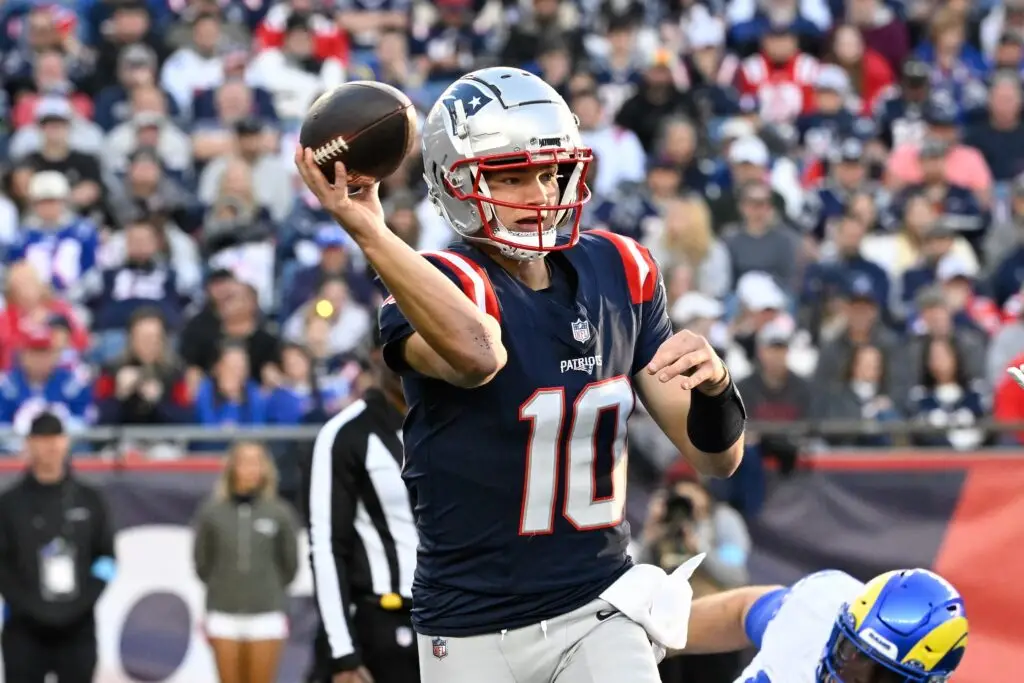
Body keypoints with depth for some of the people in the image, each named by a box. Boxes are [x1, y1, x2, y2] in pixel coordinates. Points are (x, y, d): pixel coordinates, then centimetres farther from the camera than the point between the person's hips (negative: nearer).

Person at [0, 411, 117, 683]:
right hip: (25, 630, -2)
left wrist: (85, 599, -5)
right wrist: (25, 605, -12)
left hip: (77, 628, 2)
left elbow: (106, 558, 8)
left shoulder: (89, 500, 7)